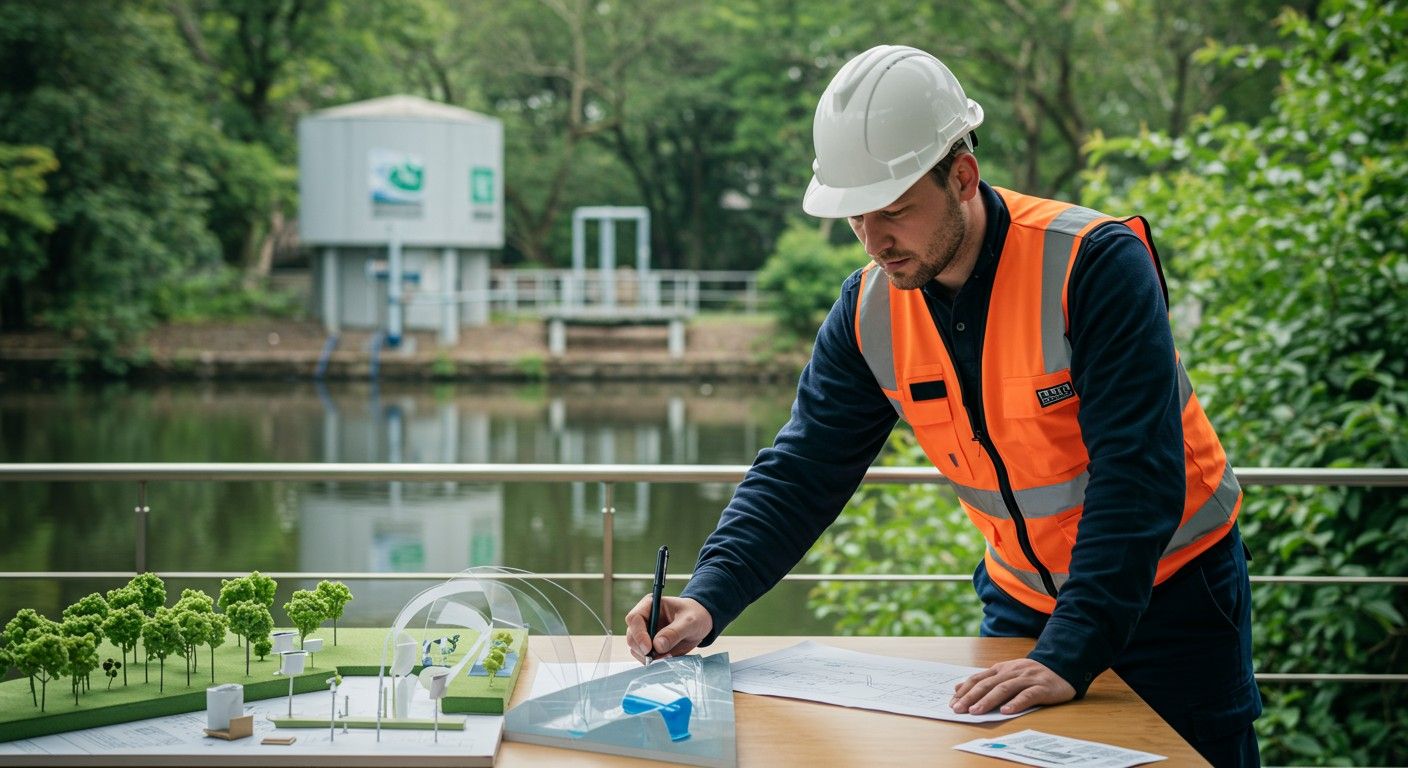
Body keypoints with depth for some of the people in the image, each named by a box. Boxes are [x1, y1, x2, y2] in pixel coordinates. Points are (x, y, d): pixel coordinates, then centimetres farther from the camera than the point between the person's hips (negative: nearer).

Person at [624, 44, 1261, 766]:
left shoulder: (1095, 265, -27)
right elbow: (802, 471, -7)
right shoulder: (870, 309, -10)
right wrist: (707, 600, -23)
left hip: (1170, 591, -4)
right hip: (1023, 596, 4)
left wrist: (1068, 657, -39)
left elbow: (1137, 477, -31)